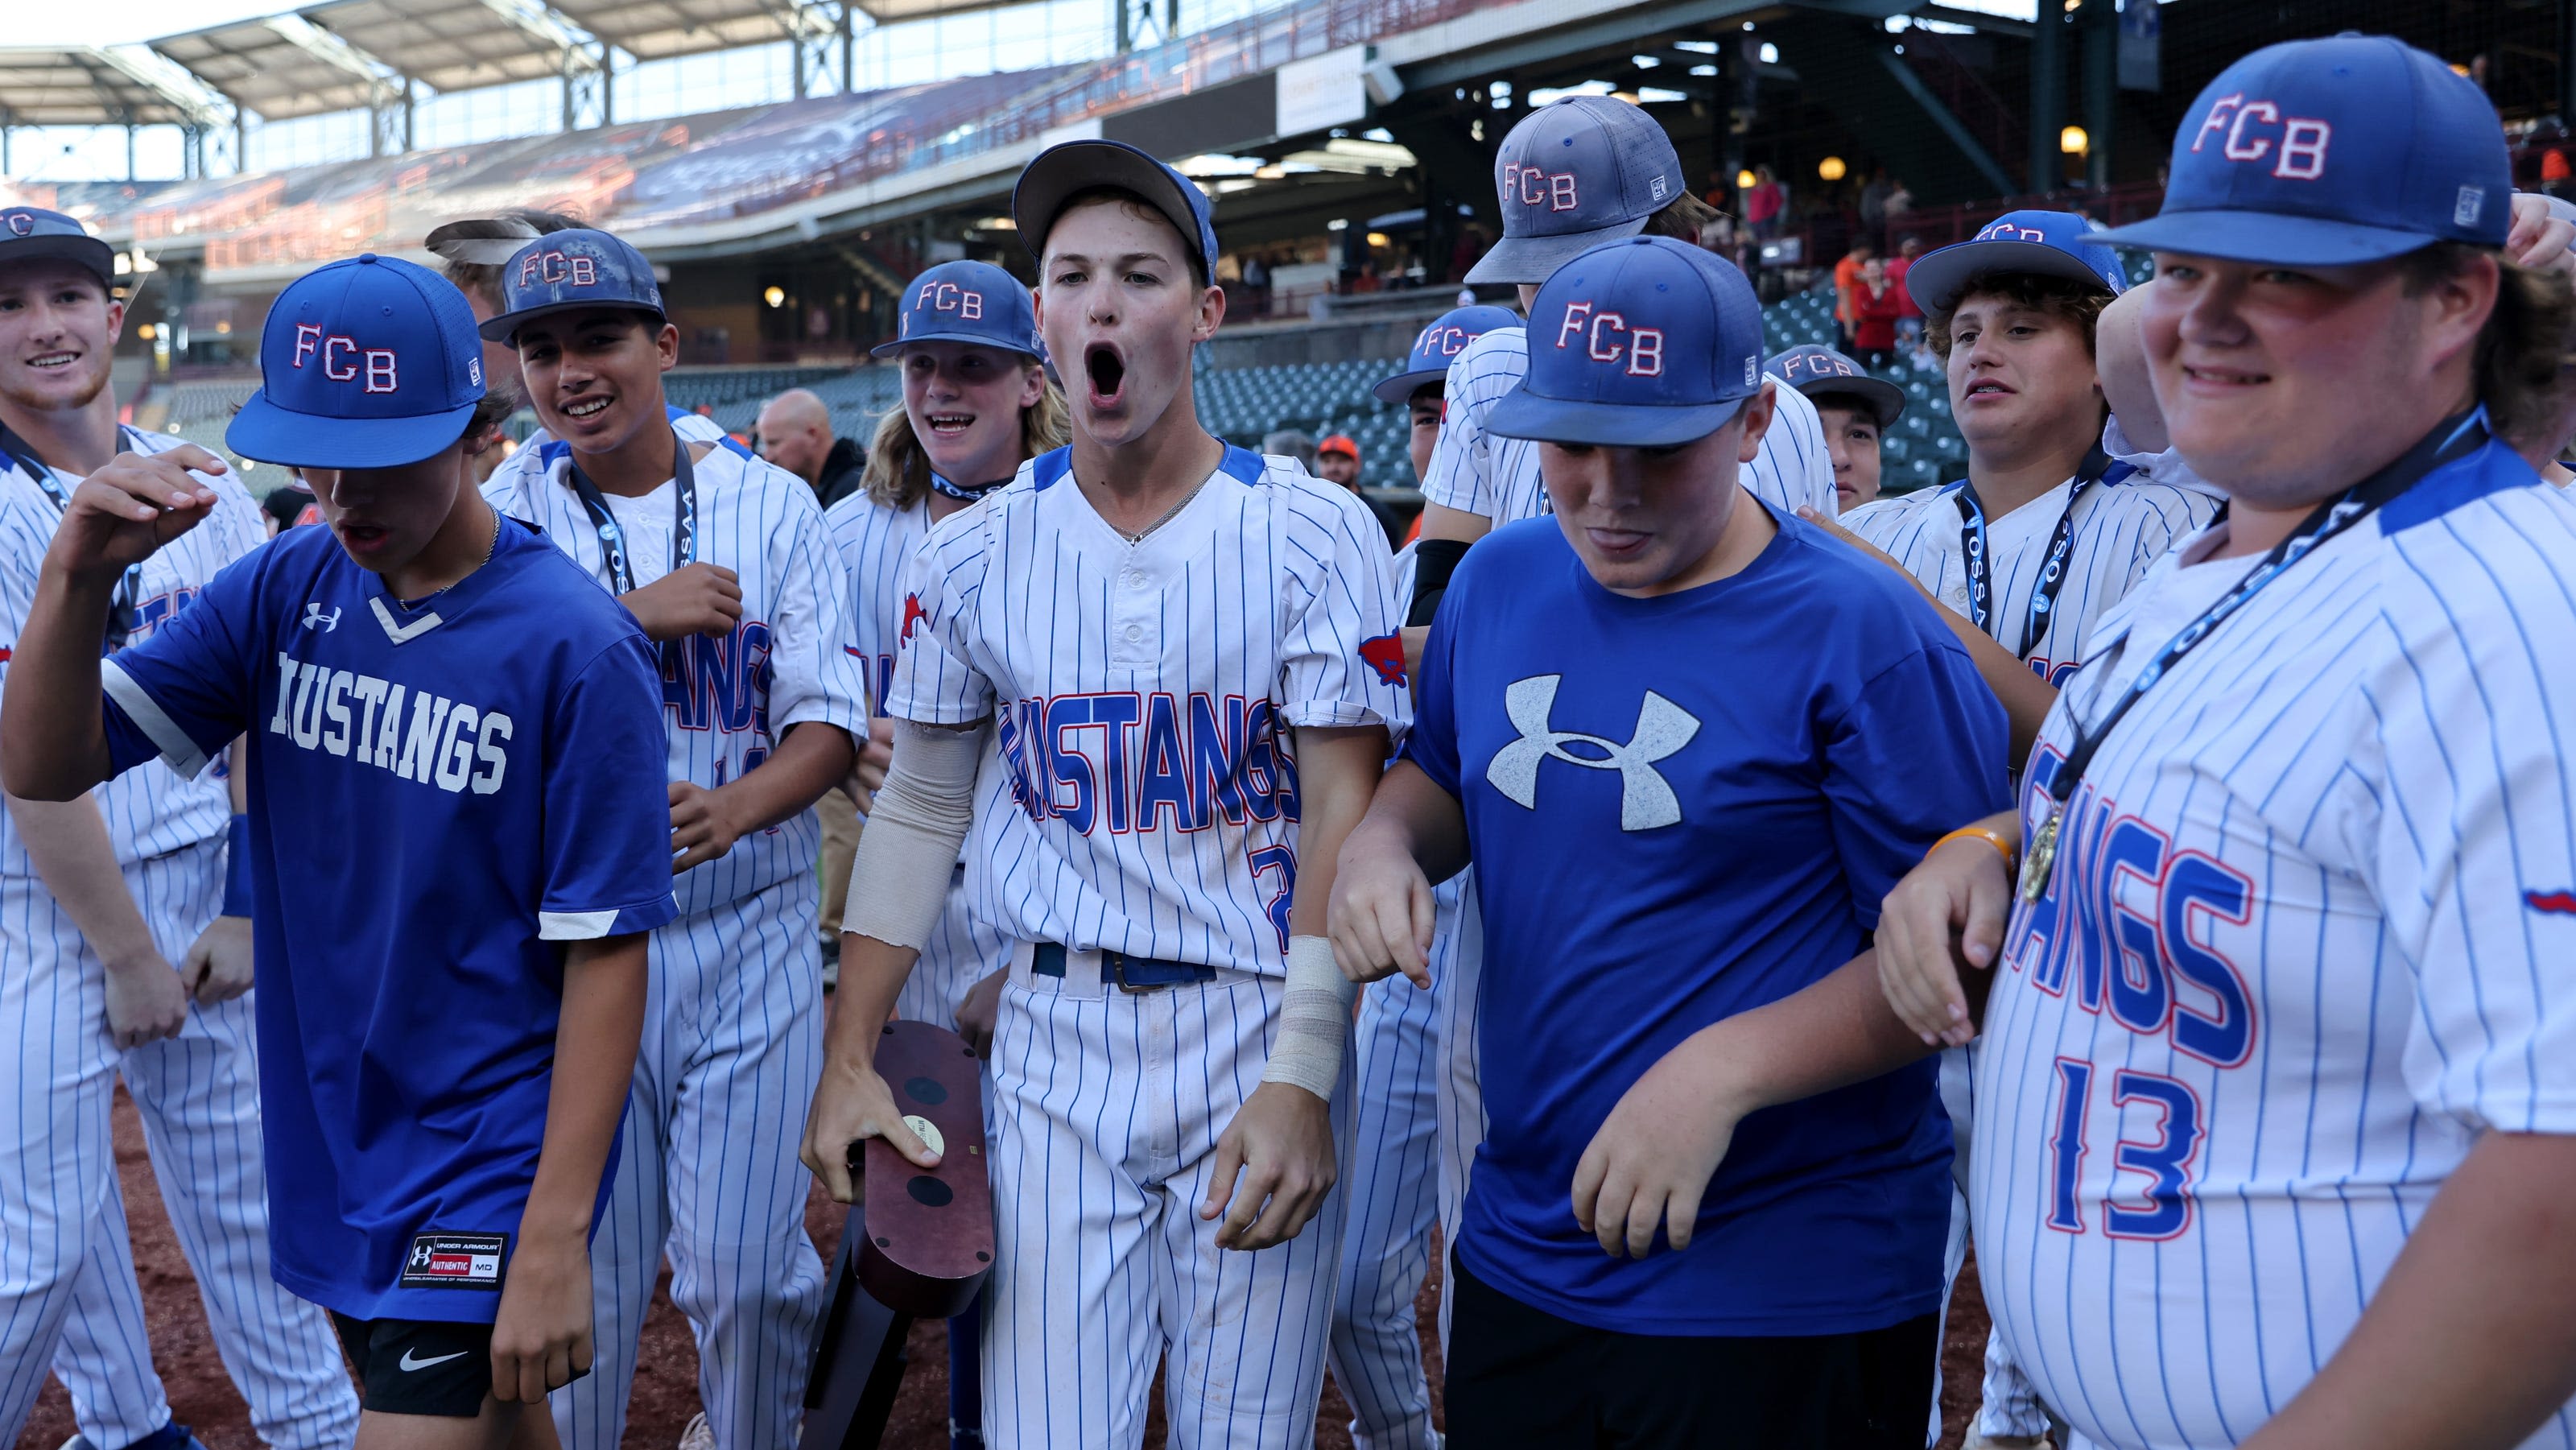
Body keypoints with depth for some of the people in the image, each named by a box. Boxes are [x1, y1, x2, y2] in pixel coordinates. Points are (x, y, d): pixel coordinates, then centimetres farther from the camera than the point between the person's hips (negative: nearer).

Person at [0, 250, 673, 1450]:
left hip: (484, 1169, -6)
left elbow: (604, 953, -16)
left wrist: (555, 1235, -19)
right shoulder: (286, 590, -1)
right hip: (323, 1149, 6)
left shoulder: (576, 651, -18)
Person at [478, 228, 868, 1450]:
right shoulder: (504, 516, 3)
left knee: (746, 1264, 1)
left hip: (752, 934, 0)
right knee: (577, 1261, 5)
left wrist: (735, 806, -22)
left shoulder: (772, 505, 3)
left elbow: (829, 725, -2)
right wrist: (636, 615, -17)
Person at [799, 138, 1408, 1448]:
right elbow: (918, 812, 10)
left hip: (1256, 1030, -2)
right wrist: (850, 1058, 5)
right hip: (1053, 1042, 2)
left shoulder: (1315, 536, -5)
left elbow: (1344, 814, -8)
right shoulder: (974, 552, 3)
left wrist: (1299, 1082, -16)